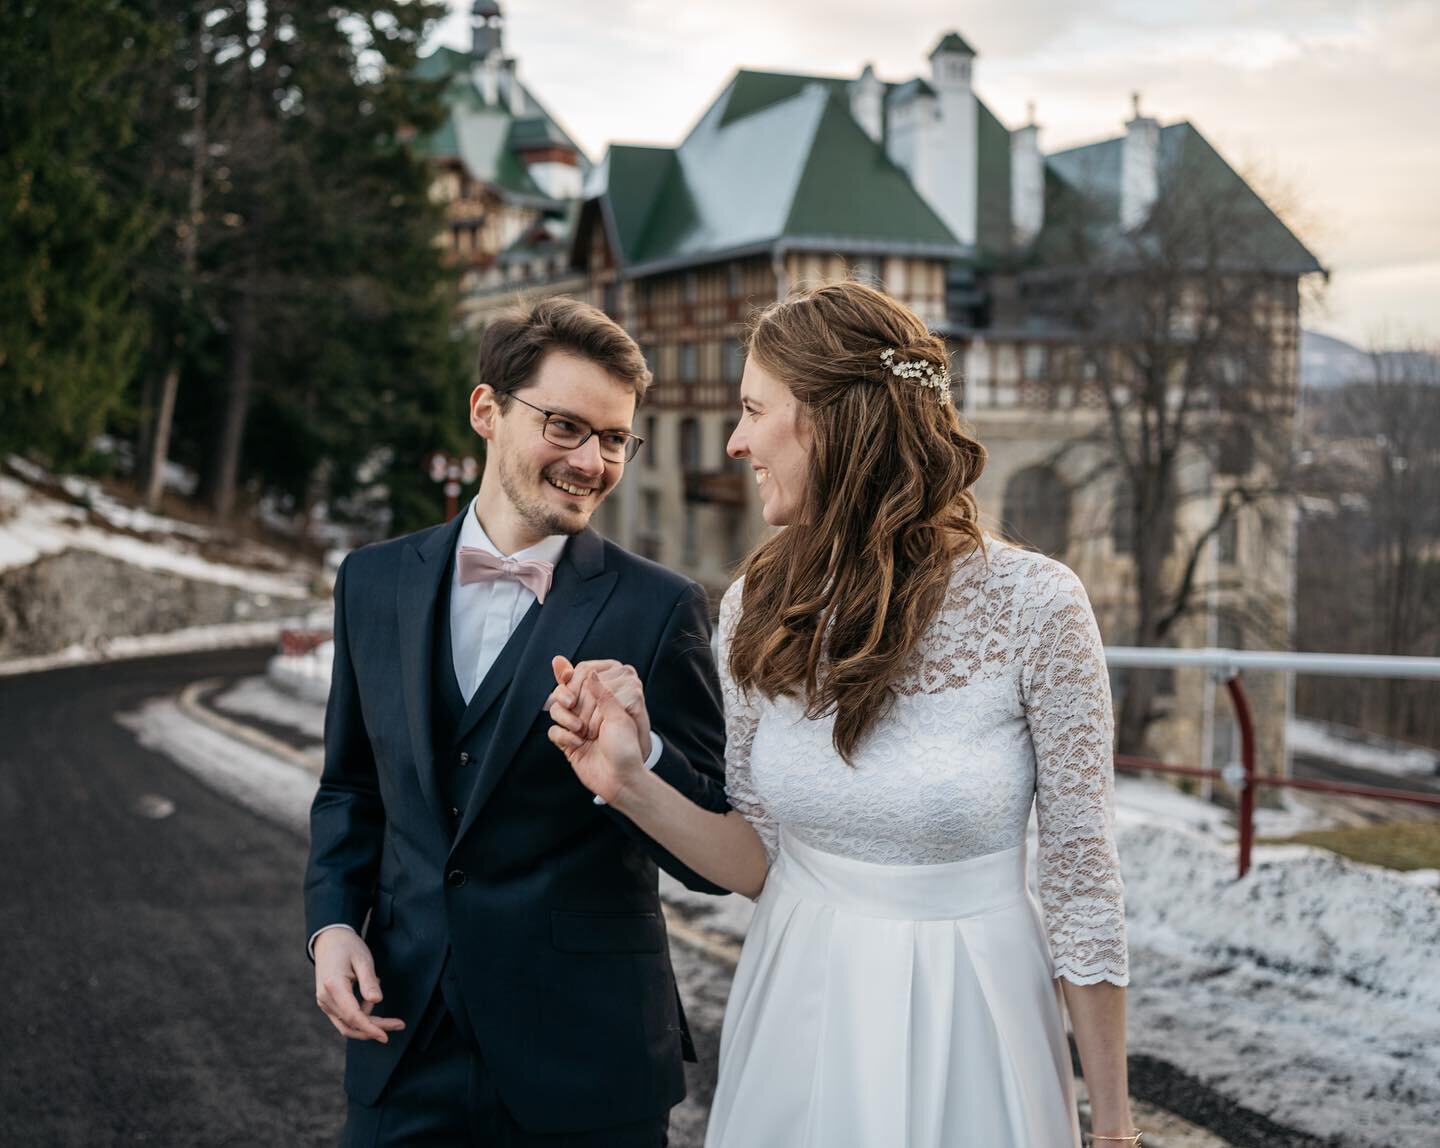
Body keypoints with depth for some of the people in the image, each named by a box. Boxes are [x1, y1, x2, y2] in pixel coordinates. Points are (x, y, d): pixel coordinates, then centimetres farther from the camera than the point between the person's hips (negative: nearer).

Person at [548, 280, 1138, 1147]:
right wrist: (633, 786, -15)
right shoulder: (760, 608, -4)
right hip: (795, 1018, 4)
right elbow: (760, 860, 3)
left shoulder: (1033, 605, -17)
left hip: (964, 1027, -4)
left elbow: (1084, 880, -10)